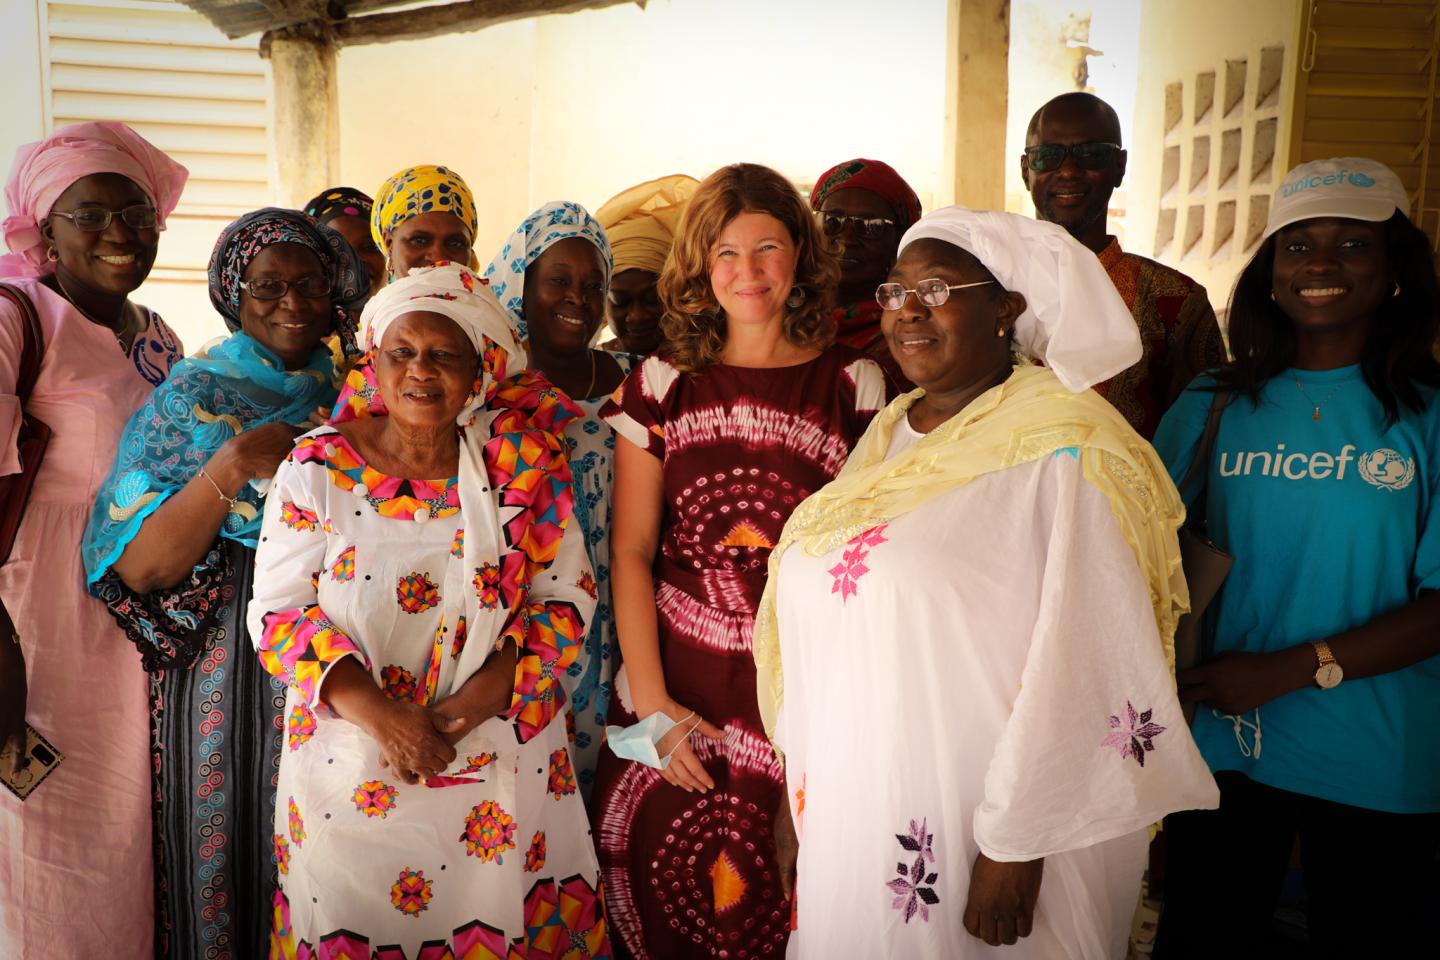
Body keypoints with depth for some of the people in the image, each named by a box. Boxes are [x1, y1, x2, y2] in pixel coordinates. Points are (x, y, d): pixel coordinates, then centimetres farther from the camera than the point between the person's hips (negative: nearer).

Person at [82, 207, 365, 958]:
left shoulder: (352, 398, 8)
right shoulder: (192, 398, -3)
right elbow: (137, 566, -11)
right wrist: (232, 467, -21)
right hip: (227, 666, -3)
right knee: (224, 841, 6)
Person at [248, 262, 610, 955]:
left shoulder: (521, 461, -3)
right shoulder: (317, 468, -4)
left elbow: (564, 598, -2)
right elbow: (277, 613, -5)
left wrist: (484, 695, -16)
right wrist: (377, 713, -18)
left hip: (502, 761, 1)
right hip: (353, 764, 0)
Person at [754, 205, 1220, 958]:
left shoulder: (1062, 447, -14)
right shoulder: (888, 435, 7)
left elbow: (1082, 666, -18)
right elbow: (826, 638, 9)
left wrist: (1017, 846, -18)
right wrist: (799, 793, 11)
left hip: (966, 833, -6)